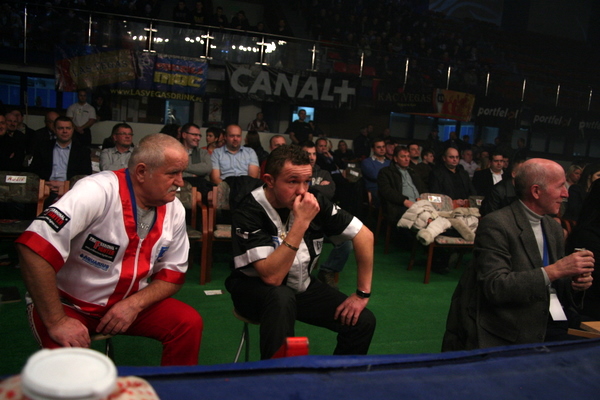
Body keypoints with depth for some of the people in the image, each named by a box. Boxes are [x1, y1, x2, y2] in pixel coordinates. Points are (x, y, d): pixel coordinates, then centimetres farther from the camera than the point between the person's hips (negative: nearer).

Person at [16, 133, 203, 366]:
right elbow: (34, 249, -33)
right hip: (69, 304, -5)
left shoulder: (174, 211, -6)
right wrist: (56, 322, -30)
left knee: (189, 323, -14)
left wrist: (135, 304, -17)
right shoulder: (98, 192, -26)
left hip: (128, 302, 5)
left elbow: (172, 274, 1)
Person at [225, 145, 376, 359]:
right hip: (255, 288, -4)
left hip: (301, 286, 5)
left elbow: (364, 235, -7)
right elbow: (272, 277, -33)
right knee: (281, 297, -37)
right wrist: (300, 222, -38)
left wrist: (362, 294, -8)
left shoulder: (314, 202, -14)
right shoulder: (249, 212, -26)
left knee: (363, 321, -9)